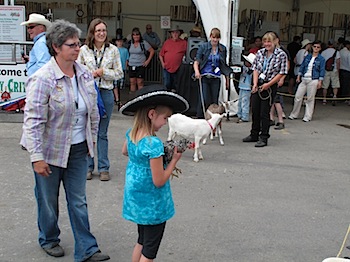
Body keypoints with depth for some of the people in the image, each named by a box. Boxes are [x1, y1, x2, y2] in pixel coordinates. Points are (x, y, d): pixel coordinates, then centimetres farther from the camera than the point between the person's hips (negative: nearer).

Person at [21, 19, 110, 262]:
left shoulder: (85, 74, 0)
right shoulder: (42, 79, -18)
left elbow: (93, 110, 12)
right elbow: (33, 121, -19)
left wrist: (92, 138, 15)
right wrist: (37, 157, -20)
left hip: (79, 150, 5)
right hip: (51, 151, -4)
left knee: (79, 201, 10)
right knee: (49, 200, 15)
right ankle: (49, 240, 39)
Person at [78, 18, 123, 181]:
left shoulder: (113, 50, 3)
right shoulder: (84, 50, 3)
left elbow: (119, 74, 4)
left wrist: (103, 72, -10)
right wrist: (89, 75, -10)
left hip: (106, 93, 0)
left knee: (102, 133, 6)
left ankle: (103, 168, 15)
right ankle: (88, 166, 18)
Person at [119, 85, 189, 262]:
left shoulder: (131, 134, -4)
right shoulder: (153, 144, -29)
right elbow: (159, 181, -25)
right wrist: (174, 160, -14)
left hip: (136, 200, 8)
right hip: (152, 205, -8)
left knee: (141, 242, 26)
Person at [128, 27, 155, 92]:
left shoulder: (144, 43, -4)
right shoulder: (130, 43, 7)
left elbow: (152, 51, 0)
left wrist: (148, 61, -5)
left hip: (140, 66, -4)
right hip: (131, 66, 4)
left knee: (140, 83, -5)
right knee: (132, 82, 7)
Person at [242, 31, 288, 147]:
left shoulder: (281, 55, -8)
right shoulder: (260, 53, 6)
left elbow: (281, 73, -8)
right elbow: (255, 69, 6)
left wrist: (268, 84, -13)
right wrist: (255, 84, -7)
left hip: (270, 86, -5)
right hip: (257, 85, 5)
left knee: (264, 113, -3)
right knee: (255, 110, 10)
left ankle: (263, 138, 7)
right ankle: (254, 135, 25)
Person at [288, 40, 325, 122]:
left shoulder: (321, 59, -1)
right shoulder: (307, 56, 10)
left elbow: (322, 71, -2)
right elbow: (302, 66, 14)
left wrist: (320, 81, -8)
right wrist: (298, 76, 8)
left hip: (313, 80, -4)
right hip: (304, 79, 4)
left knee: (310, 99, 0)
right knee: (298, 96, 3)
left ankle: (308, 116, 10)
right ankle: (294, 114, 15)